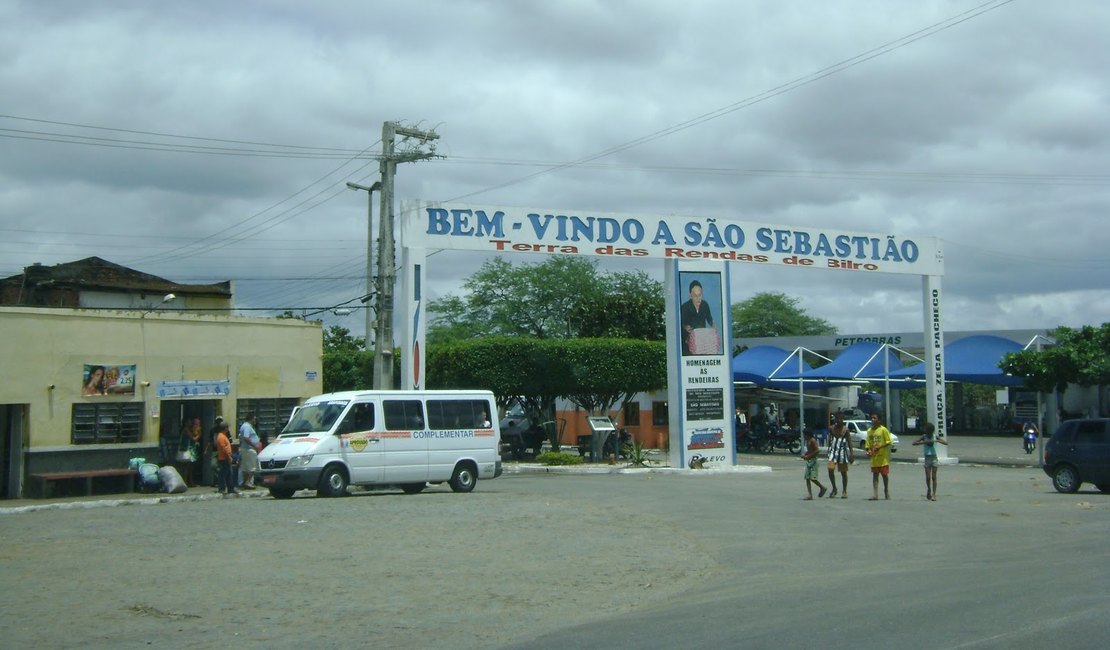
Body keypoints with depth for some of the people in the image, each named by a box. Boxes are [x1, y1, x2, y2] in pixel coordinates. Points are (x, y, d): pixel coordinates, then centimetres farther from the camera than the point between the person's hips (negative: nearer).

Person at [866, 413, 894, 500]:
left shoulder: (883, 430, -7)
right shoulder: (869, 431, 9)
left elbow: (888, 441, -9)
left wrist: (879, 447, -20)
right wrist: (869, 450, -5)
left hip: (883, 457, -4)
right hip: (874, 457, 4)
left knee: (884, 474, 5)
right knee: (875, 475, 2)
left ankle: (887, 493, 20)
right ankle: (875, 495, -1)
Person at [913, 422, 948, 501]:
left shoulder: (935, 437, 0)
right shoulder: (924, 437, 0)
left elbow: (946, 443, -7)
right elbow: (914, 443, -8)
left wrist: (936, 441, -22)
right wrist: (924, 442, -19)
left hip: (934, 457, 0)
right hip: (927, 458, 1)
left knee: (934, 477, -3)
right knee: (928, 477, 2)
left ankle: (934, 494, -3)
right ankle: (929, 491, 26)